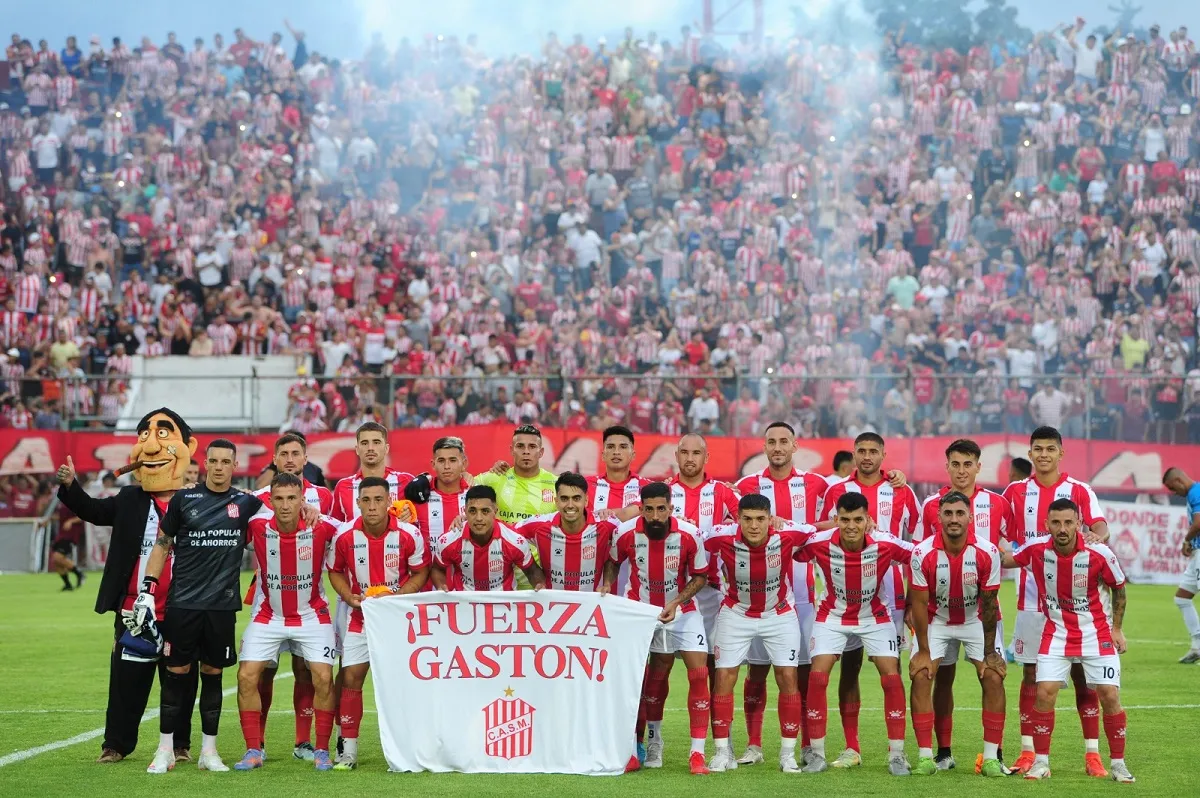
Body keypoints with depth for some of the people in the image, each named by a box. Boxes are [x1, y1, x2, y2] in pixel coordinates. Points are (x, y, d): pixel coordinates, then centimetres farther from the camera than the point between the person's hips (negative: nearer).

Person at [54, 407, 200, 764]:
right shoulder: (130, 499, 4)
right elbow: (94, 510, 1)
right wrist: (70, 485, -14)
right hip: (135, 610, 2)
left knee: (181, 680, 8)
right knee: (127, 679, 7)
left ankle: (180, 744, 20)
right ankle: (116, 744, 16)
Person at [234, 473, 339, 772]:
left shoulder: (321, 528, -17)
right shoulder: (257, 527, -16)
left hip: (312, 616, -1)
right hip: (267, 616, 1)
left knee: (323, 678, -13)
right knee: (247, 677, -9)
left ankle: (322, 750, 1)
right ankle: (254, 751, 1)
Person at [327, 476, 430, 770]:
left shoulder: (409, 534, -15)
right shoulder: (345, 535, -11)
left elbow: (420, 572, -3)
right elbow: (335, 571, 5)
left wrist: (399, 595, -18)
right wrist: (348, 596, -12)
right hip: (361, 616, 1)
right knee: (351, 678, -2)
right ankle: (348, 751, 5)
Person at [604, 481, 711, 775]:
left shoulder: (689, 535, -20)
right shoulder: (626, 534, -16)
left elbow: (700, 576, -7)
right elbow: (612, 561, 6)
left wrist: (676, 602, -19)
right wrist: (606, 586, -10)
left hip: (681, 609, -1)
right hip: (639, 608, 1)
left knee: (699, 672, -13)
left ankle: (697, 753, -10)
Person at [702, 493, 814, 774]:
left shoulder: (788, 535, -25)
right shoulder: (721, 538, -25)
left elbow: (816, 532, -6)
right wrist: (716, 577, -6)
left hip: (779, 615, 0)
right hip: (736, 614, 0)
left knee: (788, 679, -5)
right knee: (724, 679, -3)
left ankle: (788, 754, 6)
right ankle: (723, 753, 8)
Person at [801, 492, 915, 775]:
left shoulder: (885, 544, -26)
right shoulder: (820, 543, -24)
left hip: (875, 616, 0)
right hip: (833, 616, 0)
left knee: (891, 677, -11)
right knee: (817, 676, -12)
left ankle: (897, 755, 0)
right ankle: (817, 754, 0)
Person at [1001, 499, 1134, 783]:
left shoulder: (1099, 554, -18)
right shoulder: (1036, 550, -14)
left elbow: (1119, 587, 0)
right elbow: (1006, 560, 7)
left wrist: (1117, 628, 0)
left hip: (1096, 632, -1)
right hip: (1056, 632, 1)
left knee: (1110, 695, -6)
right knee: (1045, 692, -10)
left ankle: (1118, 763, 9)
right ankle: (1041, 762, 4)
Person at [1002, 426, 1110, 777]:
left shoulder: (1080, 491, 1)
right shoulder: (1015, 492, 7)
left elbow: (1100, 527, -13)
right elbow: (1000, 537, 12)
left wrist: (1097, 537, -35)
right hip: (1031, 599, 2)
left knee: (1082, 675, -1)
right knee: (1031, 675, 4)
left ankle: (1092, 754, 2)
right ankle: (1028, 753, 9)